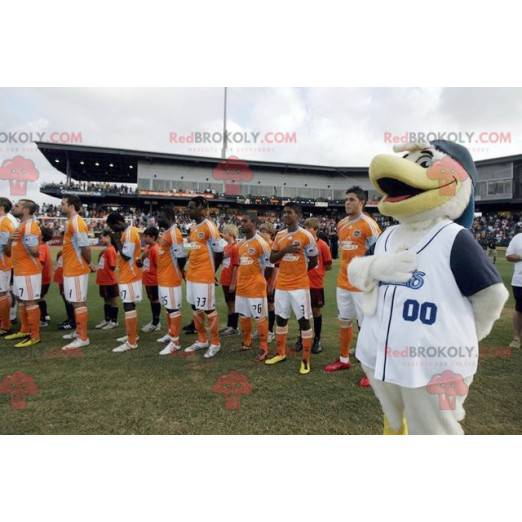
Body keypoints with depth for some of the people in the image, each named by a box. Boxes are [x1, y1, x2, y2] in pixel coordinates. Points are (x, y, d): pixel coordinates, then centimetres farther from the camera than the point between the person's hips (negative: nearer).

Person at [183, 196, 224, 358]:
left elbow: (220, 251, -12)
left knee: (208, 309, 0)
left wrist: (212, 270, 0)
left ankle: (215, 343, 15)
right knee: (195, 308, 15)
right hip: (192, 274, 9)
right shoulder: (193, 227, 12)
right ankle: (202, 340, 29)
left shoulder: (209, 227, -14)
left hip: (204, 276, -9)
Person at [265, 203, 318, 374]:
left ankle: (306, 360, 10)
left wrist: (299, 271, 9)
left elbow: (313, 262, -1)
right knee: (280, 319, 14)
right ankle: (281, 353, 30)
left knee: (304, 320, 0)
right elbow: (272, 259, 6)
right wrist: (285, 250, -11)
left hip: (300, 285, -5)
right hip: (281, 285, 6)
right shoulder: (279, 235, 8)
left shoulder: (306, 236, -9)